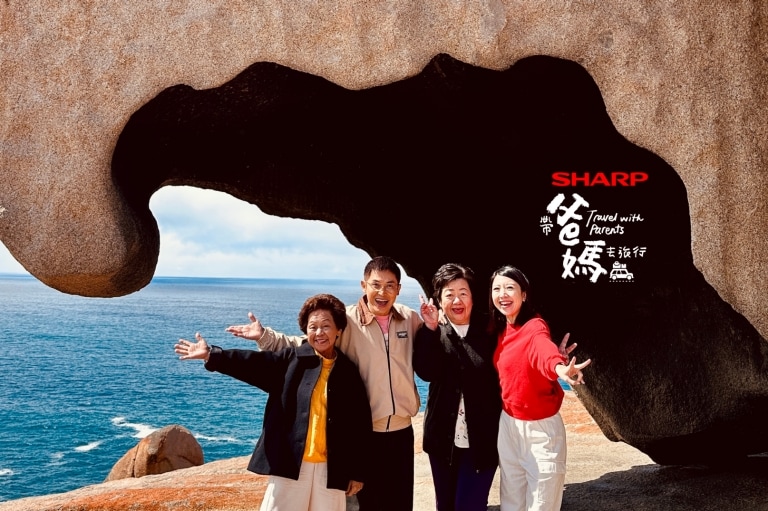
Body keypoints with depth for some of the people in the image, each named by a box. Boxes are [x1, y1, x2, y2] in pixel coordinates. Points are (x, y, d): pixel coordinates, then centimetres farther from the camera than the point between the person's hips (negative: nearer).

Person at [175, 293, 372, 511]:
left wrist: (357, 472, 2)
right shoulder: (291, 359, 2)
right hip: (290, 463, -1)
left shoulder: (348, 372, 3)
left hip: (330, 469, 1)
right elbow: (253, 362, -9)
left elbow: (360, 424, 4)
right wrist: (210, 354, -22)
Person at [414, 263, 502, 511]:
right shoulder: (433, 334, 0)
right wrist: (430, 329, -23)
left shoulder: (489, 332, -4)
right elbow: (426, 372, -18)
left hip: (482, 440, -3)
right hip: (443, 438, 3)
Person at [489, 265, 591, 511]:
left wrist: (559, 367, -64)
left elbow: (544, 348, -42)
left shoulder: (535, 326, -18)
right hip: (508, 425, 6)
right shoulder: (500, 330, 3)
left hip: (540, 428, -6)